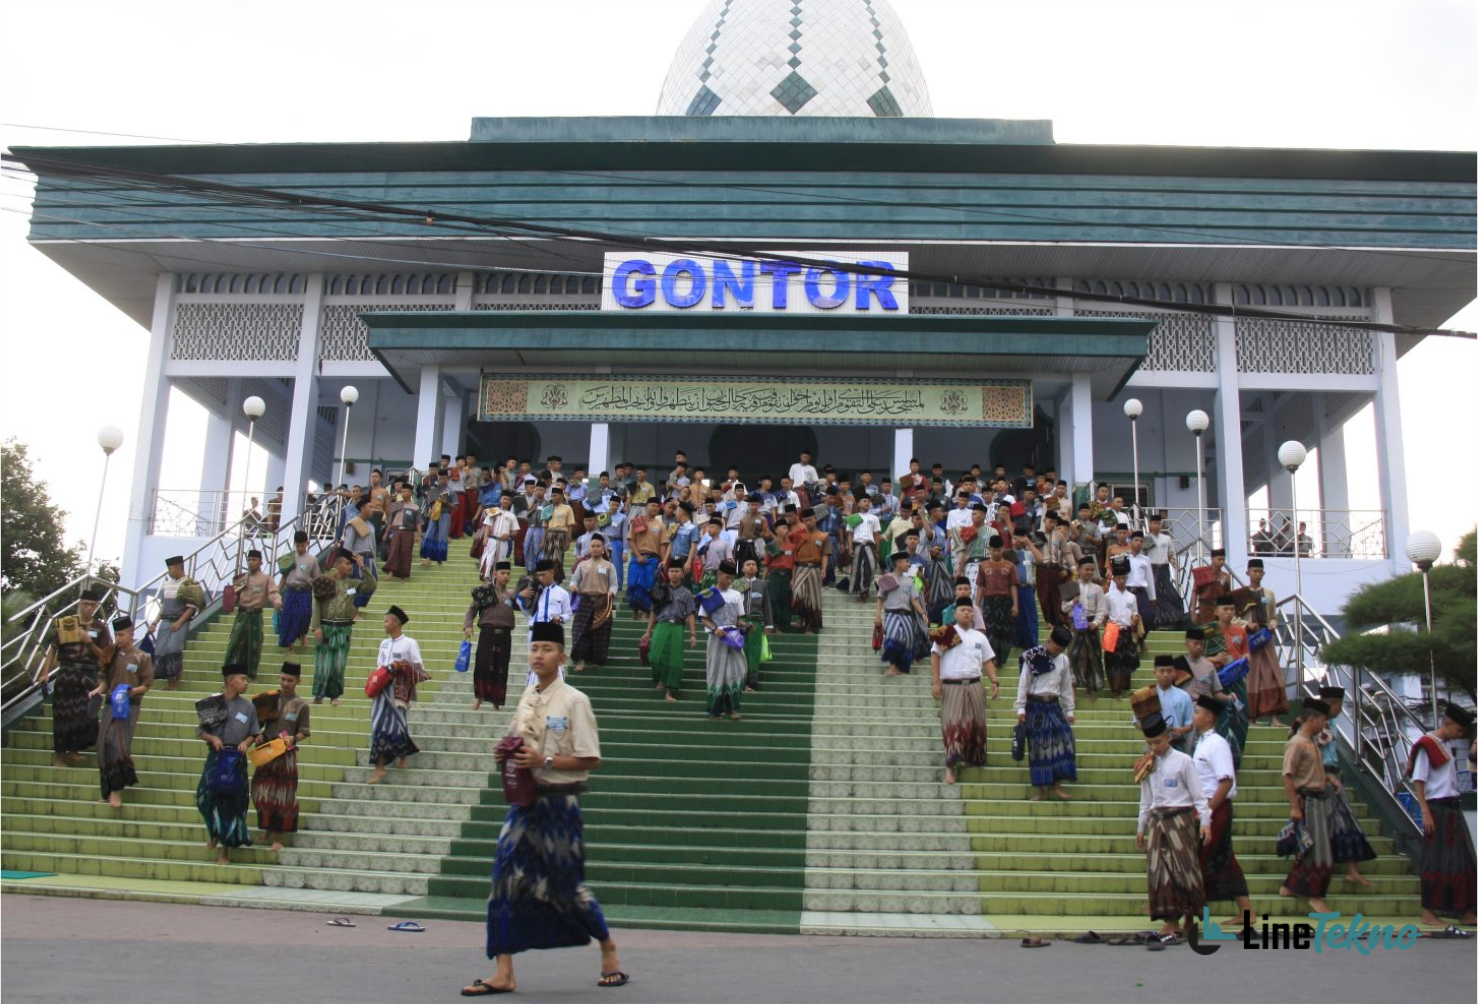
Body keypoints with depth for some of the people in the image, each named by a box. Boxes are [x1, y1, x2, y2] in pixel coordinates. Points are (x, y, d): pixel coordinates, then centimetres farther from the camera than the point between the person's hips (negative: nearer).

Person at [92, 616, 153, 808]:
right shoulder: (111, 655, 10)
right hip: (110, 704, 4)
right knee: (105, 745, 1)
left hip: (129, 706, -4)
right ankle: (110, 790, 14)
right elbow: (104, 678, 11)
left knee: (118, 743, -14)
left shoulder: (142, 658, -1)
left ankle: (117, 790, -9)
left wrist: (132, 691, -19)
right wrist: (98, 689, -9)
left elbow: (147, 684, -2)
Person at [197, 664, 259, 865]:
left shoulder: (248, 707, 4)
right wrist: (212, 738, -15)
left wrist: (246, 742, -10)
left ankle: (225, 850, 15)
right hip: (216, 756, -1)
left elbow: (254, 734, 10)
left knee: (231, 802, 3)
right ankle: (215, 831, 24)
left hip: (236, 758, 1)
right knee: (207, 796, -9)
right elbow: (201, 731, 4)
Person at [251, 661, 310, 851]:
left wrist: (293, 738, -19)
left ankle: (278, 837, 11)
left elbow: (304, 732, 0)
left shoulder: (301, 705, -1)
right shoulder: (270, 698, 5)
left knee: (283, 795, 2)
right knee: (263, 792, 8)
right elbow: (257, 724, 10)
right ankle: (268, 828, 28)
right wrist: (262, 717, -11)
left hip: (287, 755, -2)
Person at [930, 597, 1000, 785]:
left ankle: (970, 758, 25)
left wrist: (994, 681, 1)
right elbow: (935, 657, -3)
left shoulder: (979, 636, 14)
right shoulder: (946, 634, 0)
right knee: (953, 724, -10)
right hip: (952, 686, -5)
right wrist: (936, 682, -11)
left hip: (974, 685, 5)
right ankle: (951, 768, -12)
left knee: (977, 724, 8)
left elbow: (988, 661, 14)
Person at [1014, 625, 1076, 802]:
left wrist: (1070, 710, 13)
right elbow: (1024, 683, -7)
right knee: (1039, 746, -2)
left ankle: (1056, 785, 1)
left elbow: (1067, 687, 14)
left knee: (1064, 740, -6)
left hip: (1053, 705, 5)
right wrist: (1021, 708, -9)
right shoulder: (1033, 657, -7)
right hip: (1035, 706, -4)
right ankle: (1043, 790, 3)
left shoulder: (1064, 661, 8)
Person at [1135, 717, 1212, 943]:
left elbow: (1198, 794, -4)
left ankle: (1190, 914, 14)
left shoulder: (1183, 761, -4)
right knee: (1159, 871, -1)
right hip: (1157, 821, 5)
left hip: (1180, 819, -5)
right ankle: (1171, 921, 2)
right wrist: (1141, 827, 18)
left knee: (1184, 868, -4)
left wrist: (1204, 822, -11)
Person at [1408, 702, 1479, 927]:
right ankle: (1427, 912, 4)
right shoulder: (1427, 745, -11)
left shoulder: (1446, 745, 14)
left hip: (1453, 808, 8)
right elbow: (1418, 781, -14)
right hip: (1437, 808, -8)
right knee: (1436, 860, -4)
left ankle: (1464, 911, 18)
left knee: (1463, 859, 10)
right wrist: (1425, 813, -19)